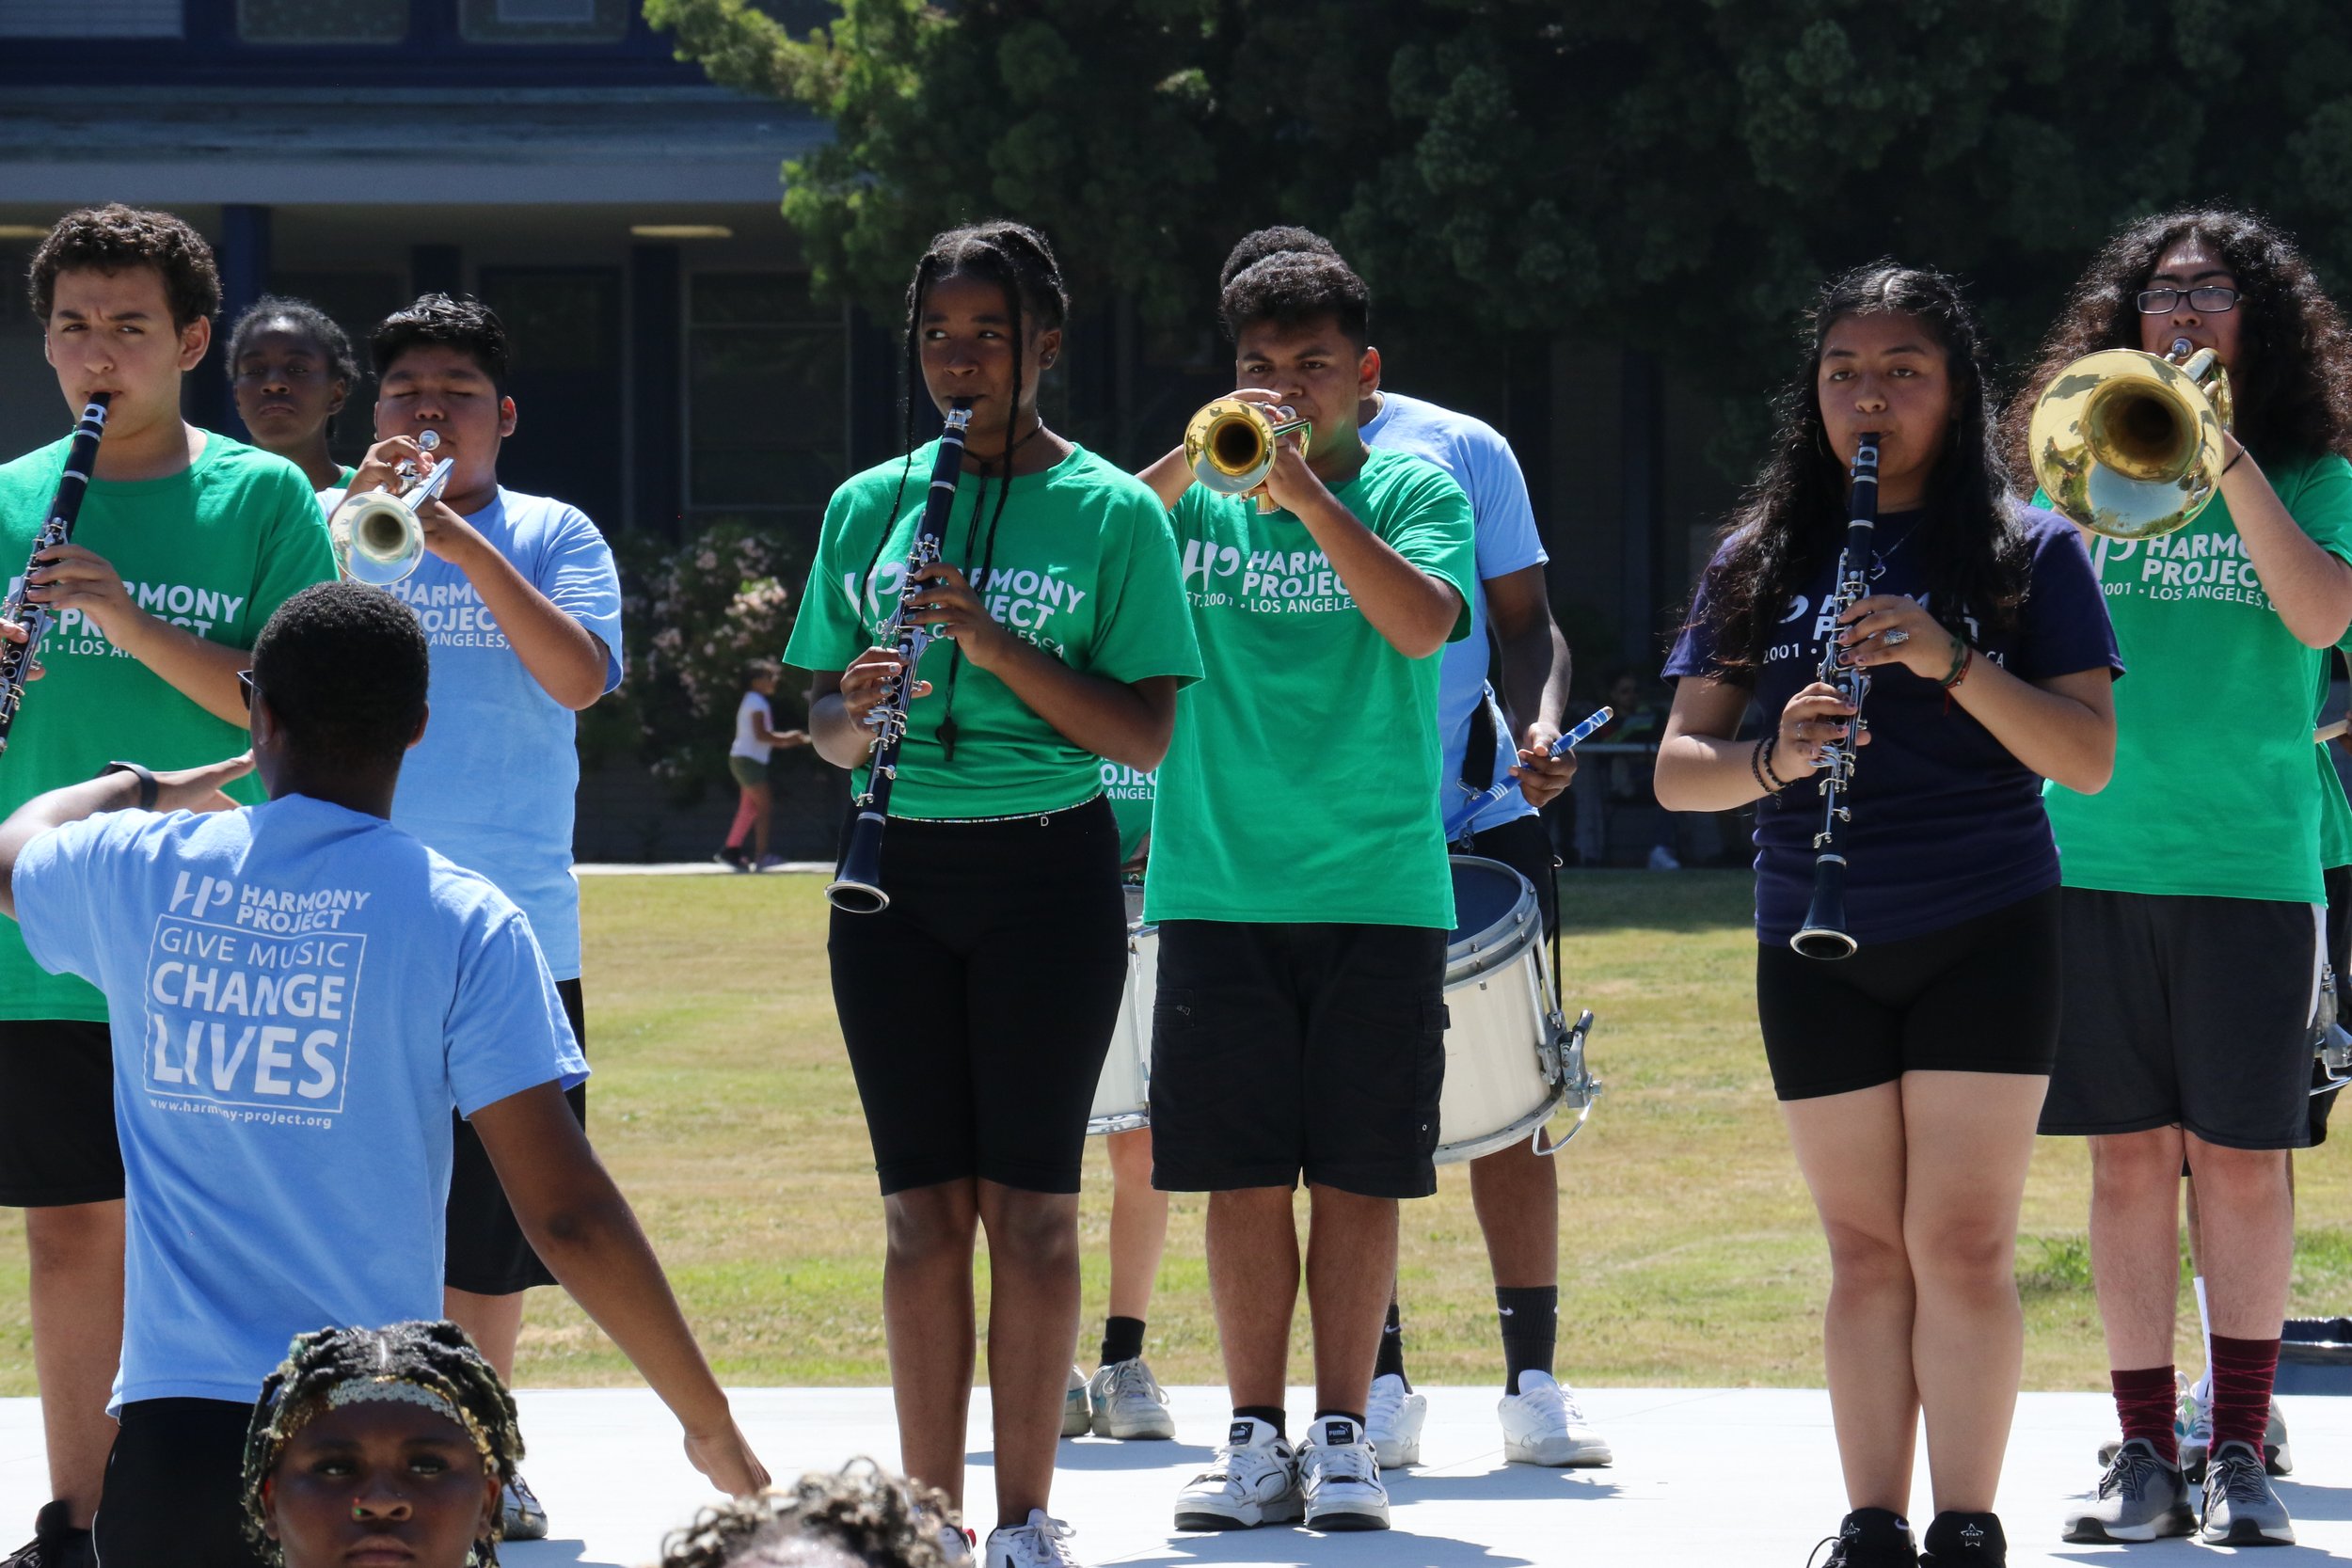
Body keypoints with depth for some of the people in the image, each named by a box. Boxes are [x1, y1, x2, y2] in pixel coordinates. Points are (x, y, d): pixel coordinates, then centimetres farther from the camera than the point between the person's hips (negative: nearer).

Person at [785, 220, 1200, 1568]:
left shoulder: (1111, 513, -1)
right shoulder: (871, 506, 8)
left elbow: (1145, 737, -6)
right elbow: (825, 723, 11)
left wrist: (996, 646, -17)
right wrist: (853, 711, -12)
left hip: (1049, 866, -3)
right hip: (899, 870, 3)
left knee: (1031, 1202, -1)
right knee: (924, 1204, 3)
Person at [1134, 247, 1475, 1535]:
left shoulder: (1413, 494, 4)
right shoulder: (1198, 500, 9)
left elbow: (1425, 622, -14)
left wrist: (1304, 487, -20)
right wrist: (1192, 465, -16)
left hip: (1377, 893, -1)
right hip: (1216, 887, 2)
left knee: (1357, 1176, 0)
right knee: (1242, 1178, 2)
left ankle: (1342, 1438, 8)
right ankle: (1255, 1441, 9)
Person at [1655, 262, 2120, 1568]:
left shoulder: (2027, 553, 1)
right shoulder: (1761, 561, 7)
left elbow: (2091, 758, -7)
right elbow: (1678, 769, 3)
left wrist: (1951, 662, -21)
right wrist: (1770, 762, -19)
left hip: (1984, 938, -3)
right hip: (1816, 954, 3)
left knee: (1963, 1242, -7)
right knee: (1866, 1251, 5)